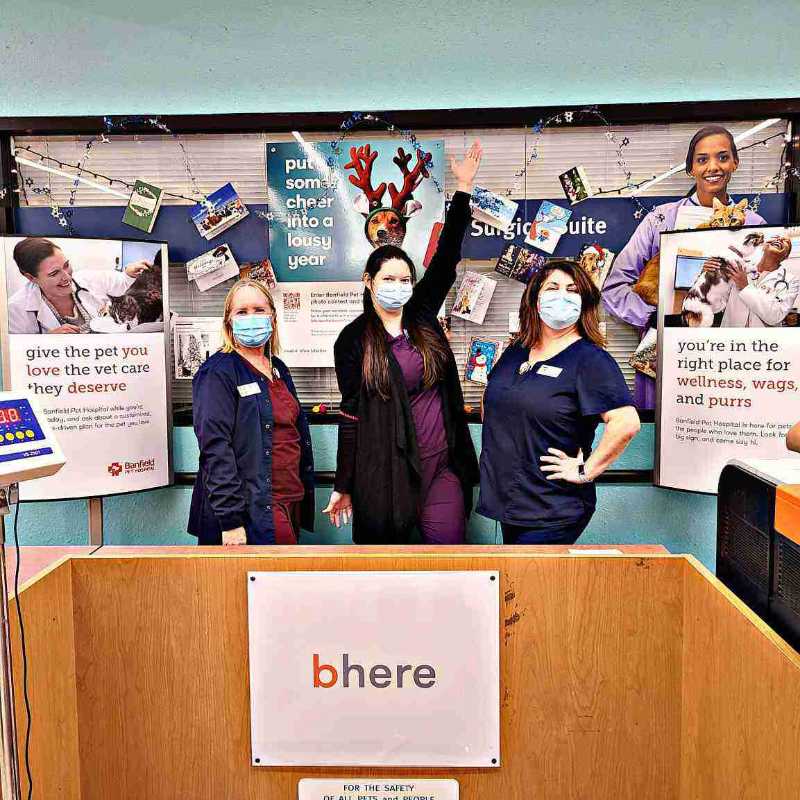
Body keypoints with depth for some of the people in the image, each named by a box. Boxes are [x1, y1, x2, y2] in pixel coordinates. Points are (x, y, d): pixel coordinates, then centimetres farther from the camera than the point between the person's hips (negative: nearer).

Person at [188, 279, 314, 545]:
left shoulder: (278, 369, 13)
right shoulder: (218, 373, -10)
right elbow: (215, 448, -17)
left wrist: (306, 491, 14)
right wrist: (230, 521, -21)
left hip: (291, 506, 7)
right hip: (251, 513, -7)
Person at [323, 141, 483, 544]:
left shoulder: (421, 315, 7)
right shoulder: (353, 340, -3)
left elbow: (447, 256, 5)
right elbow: (351, 415, -4)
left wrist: (464, 187, 3)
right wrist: (343, 487, -4)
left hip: (443, 467, 4)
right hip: (387, 474, -3)